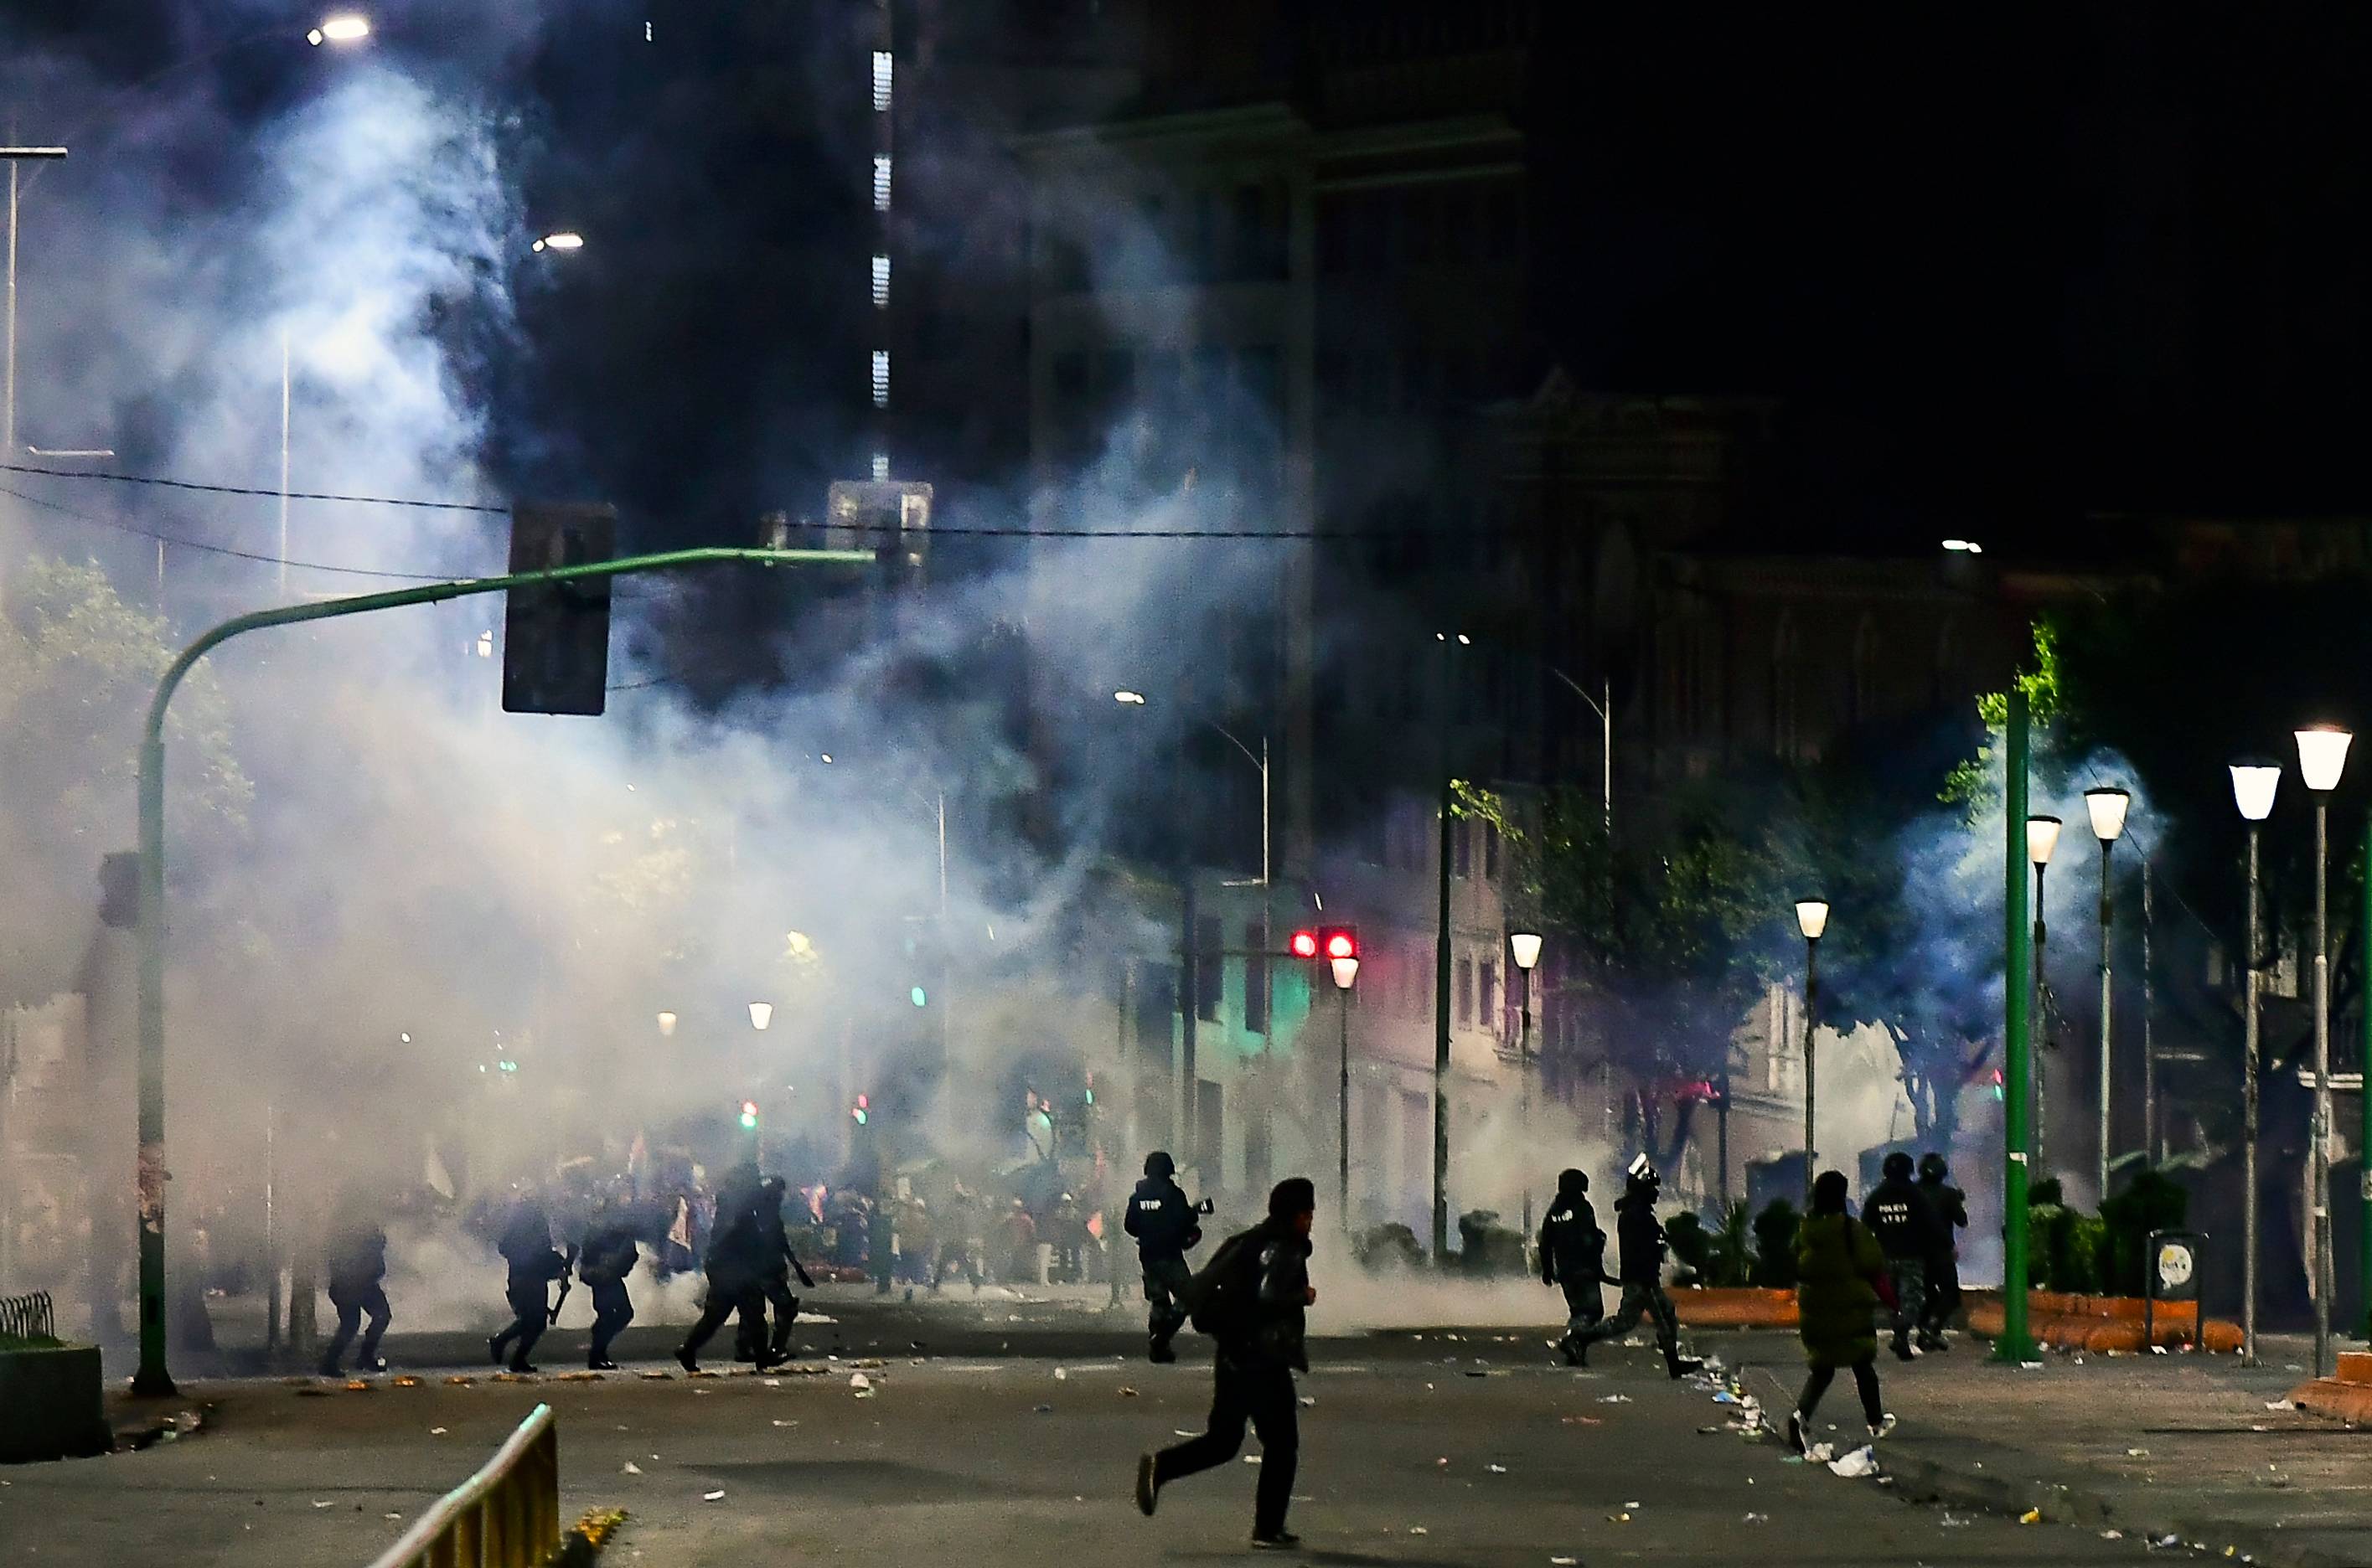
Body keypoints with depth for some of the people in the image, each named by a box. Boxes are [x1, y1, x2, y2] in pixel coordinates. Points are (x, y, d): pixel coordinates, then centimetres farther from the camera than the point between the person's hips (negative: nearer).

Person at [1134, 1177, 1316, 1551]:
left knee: (1222, 1439, 13)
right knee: (1281, 1443, 3)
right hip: (1263, 1361, -9)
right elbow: (1269, 1298, -27)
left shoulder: (1251, 1243, 14)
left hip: (1231, 1355, 9)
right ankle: (1268, 1528, 6)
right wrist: (1303, 1298, -9)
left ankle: (1158, 1467, -8)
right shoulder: (1282, 1250, -14)